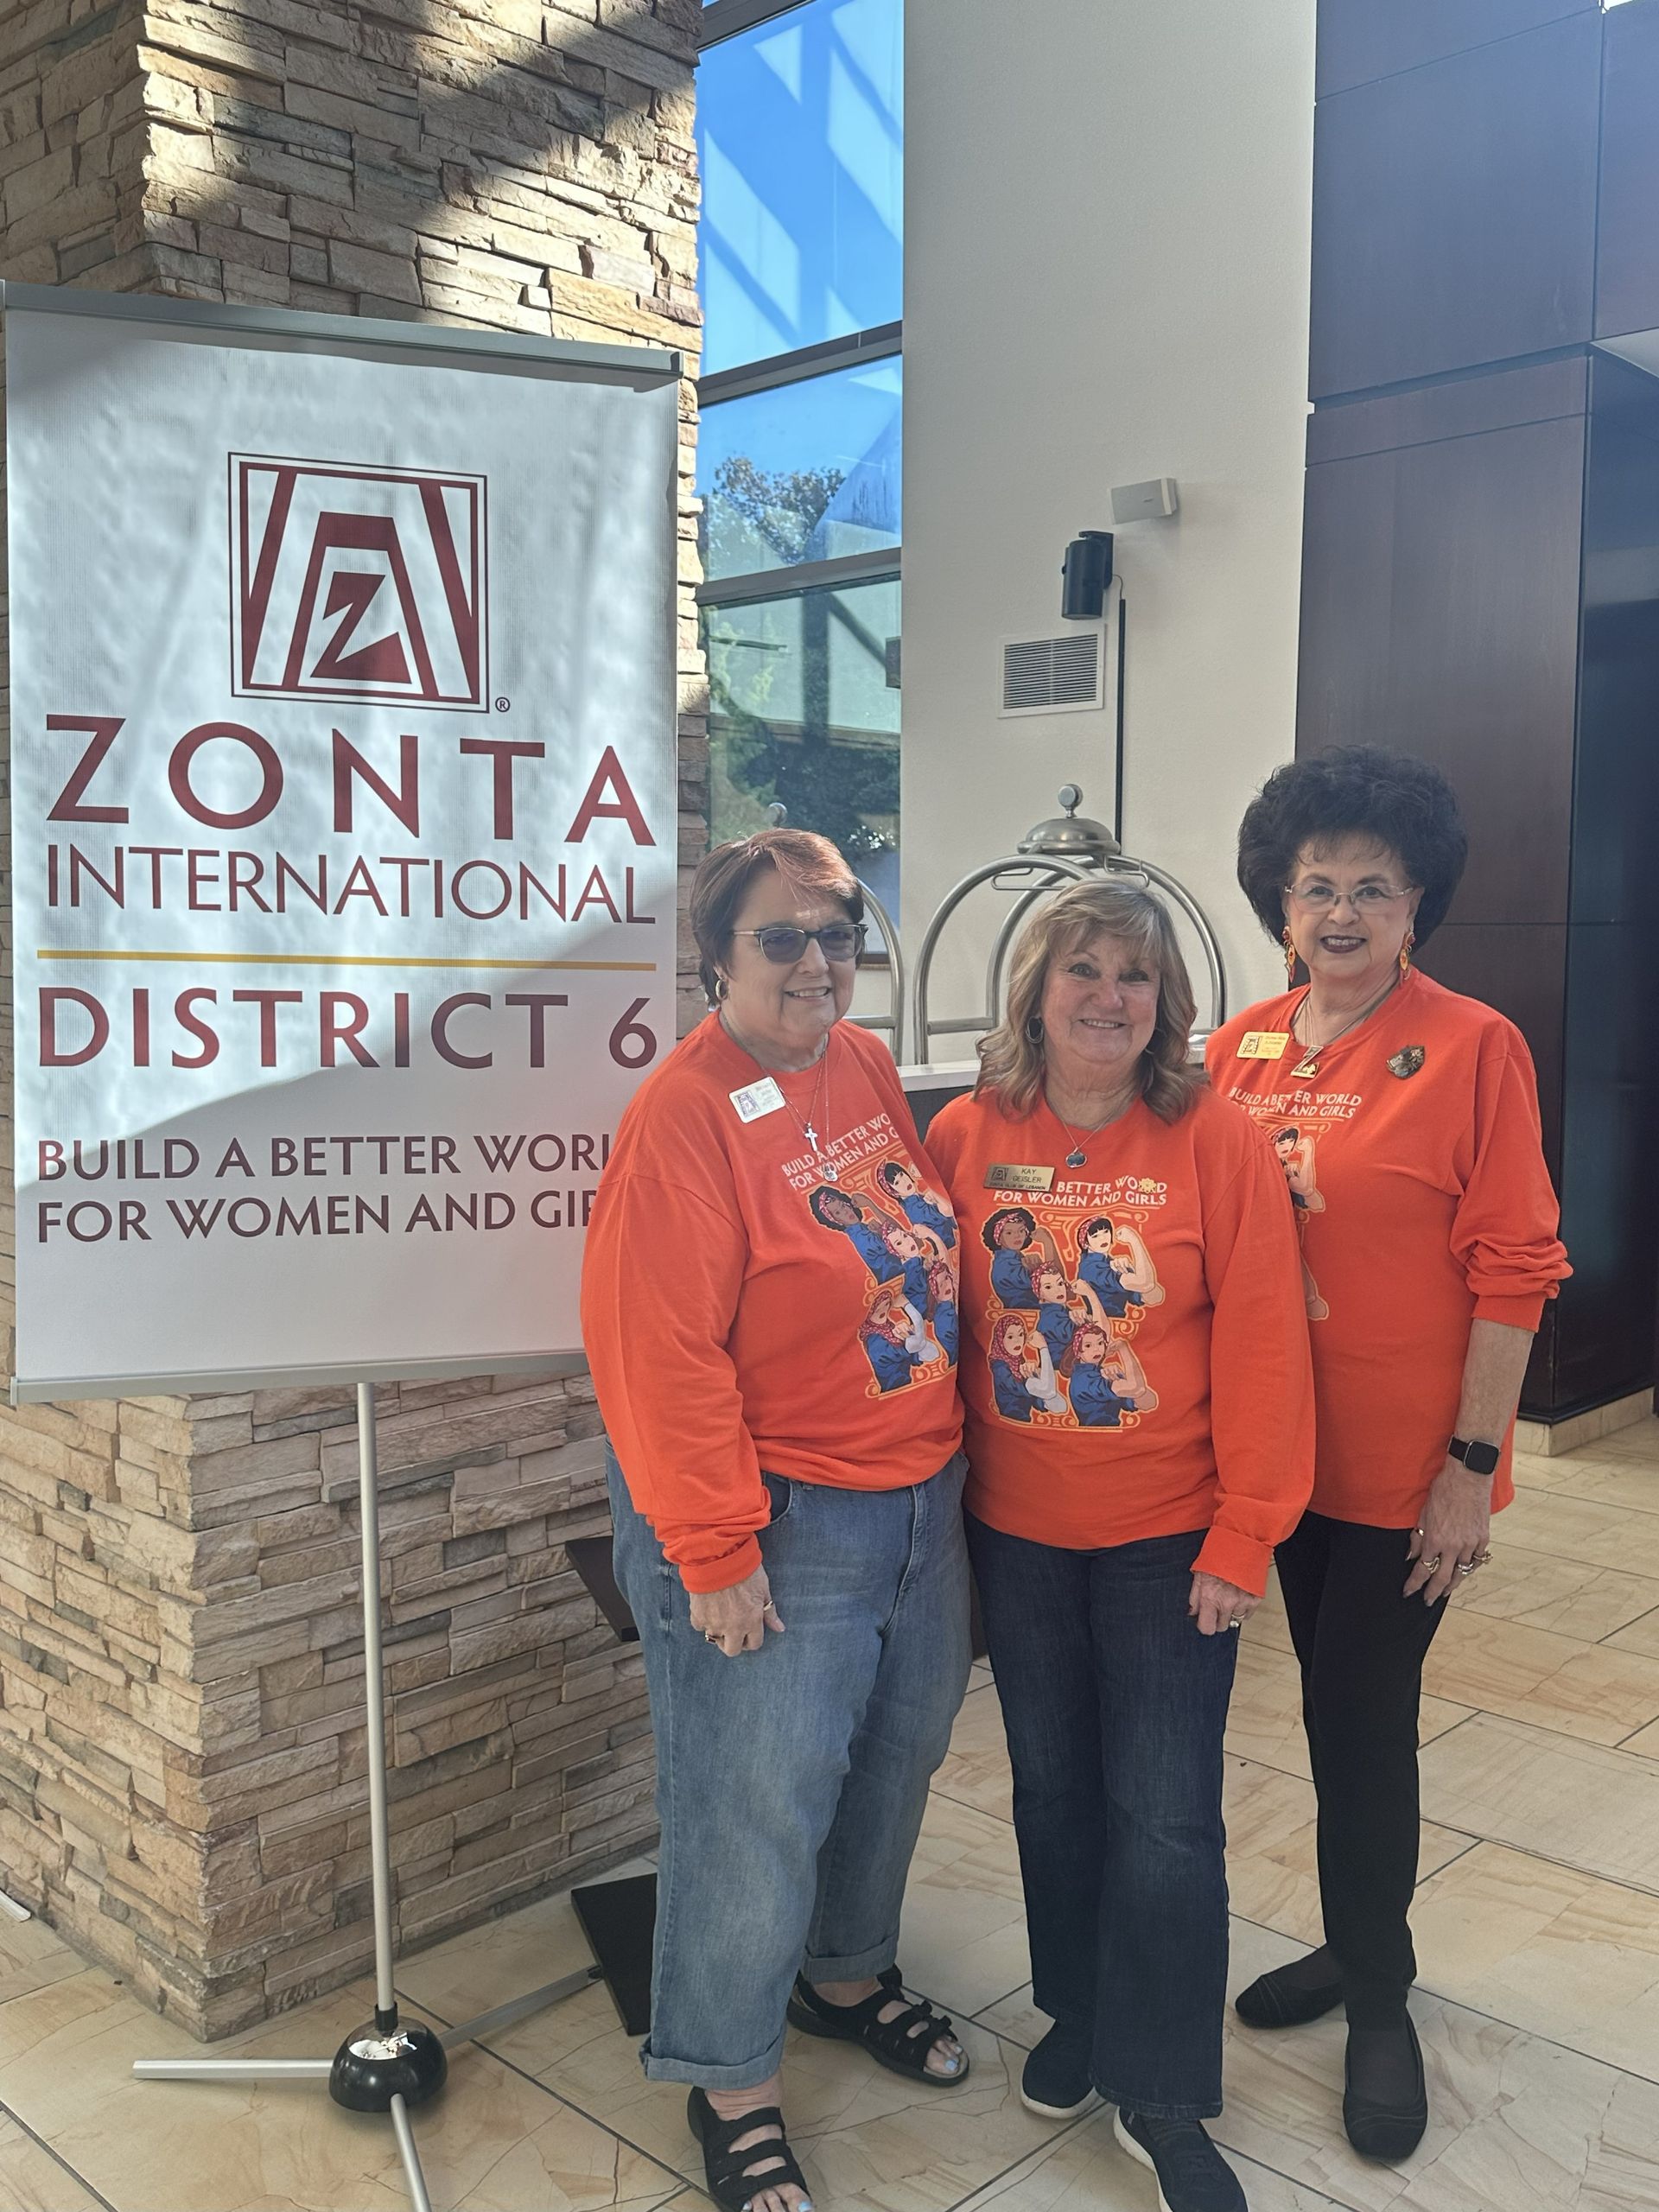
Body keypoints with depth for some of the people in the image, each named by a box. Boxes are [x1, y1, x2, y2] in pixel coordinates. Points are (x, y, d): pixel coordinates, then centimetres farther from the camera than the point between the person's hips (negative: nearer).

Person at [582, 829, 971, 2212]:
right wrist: (714, 1553, -19)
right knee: (756, 1802, 3)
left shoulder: (865, 1066, 5)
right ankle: (730, 2084, 26)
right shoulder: (687, 1114, -19)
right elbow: (662, 1355, -20)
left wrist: (949, 1466, 16)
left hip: (922, 1501, 8)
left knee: (896, 1761, 22)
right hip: (781, 1528, -8)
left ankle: (846, 1972, 47)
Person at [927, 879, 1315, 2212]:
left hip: (1169, 1540, -2)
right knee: (1053, 1785, 17)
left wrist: (1242, 1537, -11)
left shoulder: (1218, 1143, -11)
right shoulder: (966, 1135, -4)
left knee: (1165, 1815, 2)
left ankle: (1164, 2100, 22)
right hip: (1016, 1533, 3)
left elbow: (1260, 1349, -11)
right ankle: (1078, 2013, 41)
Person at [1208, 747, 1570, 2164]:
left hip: (1406, 1466, -4)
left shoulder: (1473, 1048, -11)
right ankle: (1359, 1946, 39)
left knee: (1362, 1719, 5)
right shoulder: (1239, 1050, 3)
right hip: (1277, 1449, 4)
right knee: (1341, 1710, 18)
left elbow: (1515, 1271, -11)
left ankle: (1378, 1996, 28)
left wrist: (1473, 1465, -13)